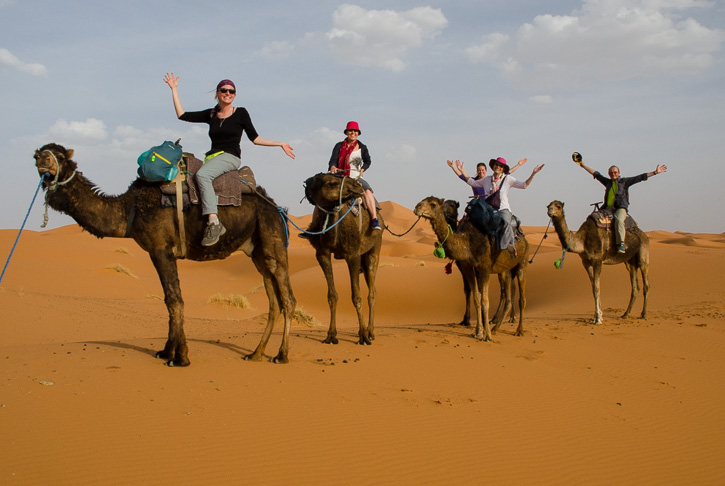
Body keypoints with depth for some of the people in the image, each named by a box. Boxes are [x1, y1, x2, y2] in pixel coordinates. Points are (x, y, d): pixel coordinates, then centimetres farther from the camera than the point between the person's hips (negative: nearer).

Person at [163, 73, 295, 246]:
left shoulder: (241, 113, 7)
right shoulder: (210, 114, 17)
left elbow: (254, 138, 11)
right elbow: (182, 115, 14)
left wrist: (280, 144, 6)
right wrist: (174, 89, 17)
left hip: (231, 157, -5)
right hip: (212, 157, 5)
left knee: (202, 174, -33)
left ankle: (213, 222, -40)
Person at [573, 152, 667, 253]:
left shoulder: (624, 181, 9)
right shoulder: (607, 182, 19)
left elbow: (640, 177, 7)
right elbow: (596, 173, 24)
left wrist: (655, 172, 2)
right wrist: (583, 165, 26)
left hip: (620, 208, -5)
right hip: (608, 208, 5)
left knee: (618, 220, -35)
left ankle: (621, 244, -40)